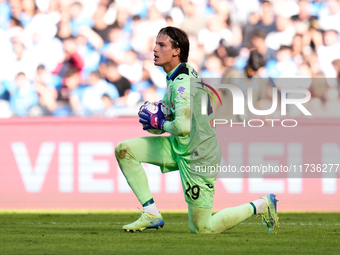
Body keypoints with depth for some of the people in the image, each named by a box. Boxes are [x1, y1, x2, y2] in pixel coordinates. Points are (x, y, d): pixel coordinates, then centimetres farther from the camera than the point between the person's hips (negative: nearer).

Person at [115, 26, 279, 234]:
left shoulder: (182, 83, -26)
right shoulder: (185, 71, 4)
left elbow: (182, 127, -39)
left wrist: (160, 123, -18)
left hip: (197, 158, -9)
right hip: (179, 148, 9)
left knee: (202, 228, 0)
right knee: (124, 150, -2)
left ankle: (261, 205, 15)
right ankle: (151, 214, 1)